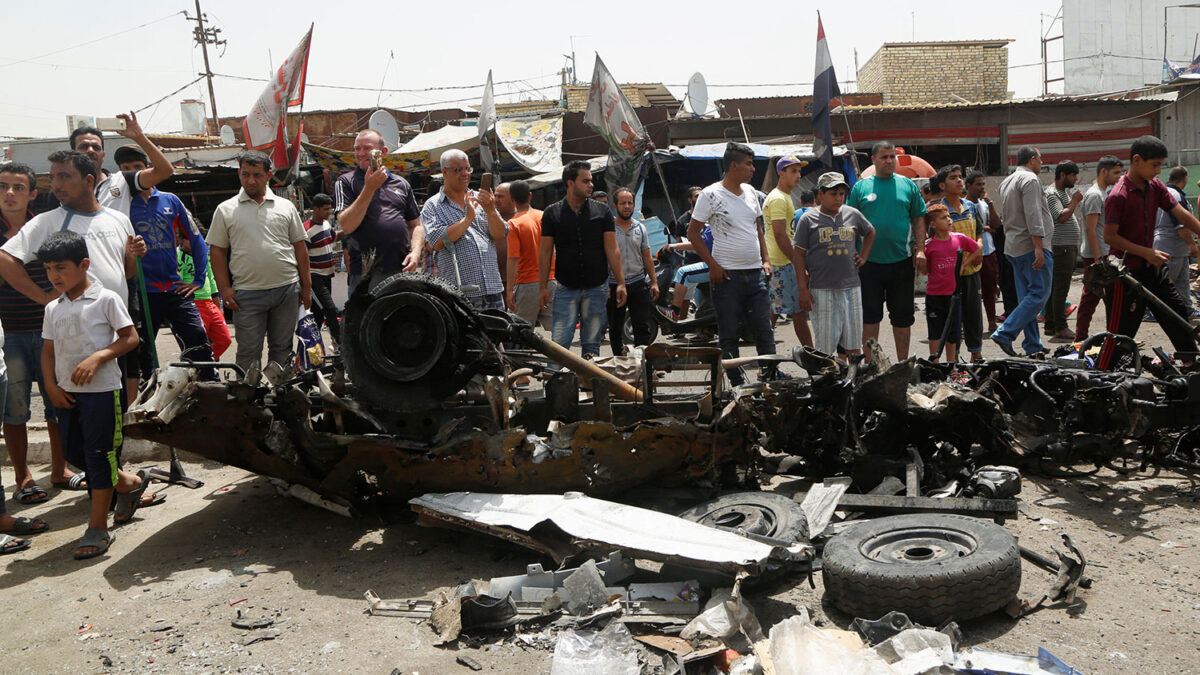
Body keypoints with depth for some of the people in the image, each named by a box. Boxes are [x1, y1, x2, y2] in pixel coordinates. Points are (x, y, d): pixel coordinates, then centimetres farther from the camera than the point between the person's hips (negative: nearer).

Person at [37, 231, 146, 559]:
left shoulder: (106, 299, -8)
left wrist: (98, 357, -21)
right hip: (67, 392, 7)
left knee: (98, 453, -2)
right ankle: (129, 484, 34)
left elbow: (130, 338, -8)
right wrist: (51, 385, 0)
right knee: (74, 451, 12)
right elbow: (48, 350, 13)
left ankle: (98, 528, 5)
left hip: (101, 388, -7)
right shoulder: (53, 309, 9)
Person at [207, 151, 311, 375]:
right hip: (247, 293, -2)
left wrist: (306, 286, 7)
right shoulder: (226, 210, 6)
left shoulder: (285, 207, 10)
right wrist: (224, 288, -3)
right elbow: (217, 250, 6)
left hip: (287, 289, 2)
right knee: (248, 353, 1)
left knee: (282, 348, 10)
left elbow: (300, 247, 11)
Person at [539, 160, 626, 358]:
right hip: (566, 288, -1)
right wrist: (543, 287, 0)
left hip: (596, 288, 1)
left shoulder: (602, 211, 4)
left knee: (592, 344, 7)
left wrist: (620, 283, -4)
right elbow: (545, 252, 4)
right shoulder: (552, 213, 2)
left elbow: (612, 249, 3)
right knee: (559, 344, -6)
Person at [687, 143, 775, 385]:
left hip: (756, 273, 6)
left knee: (765, 330, 7)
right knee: (729, 335, 3)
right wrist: (713, 265, -12)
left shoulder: (751, 192, 12)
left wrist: (766, 260, 10)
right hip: (727, 274, -5)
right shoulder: (710, 194, -7)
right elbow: (693, 233, -6)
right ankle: (737, 383, 12)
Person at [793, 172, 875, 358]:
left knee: (854, 344, 7)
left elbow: (870, 232, 29)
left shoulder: (853, 214, 9)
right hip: (822, 290, -3)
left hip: (851, 287, 4)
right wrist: (803, 289, -7)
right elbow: (798, 254, -2)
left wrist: (863, 256, 15)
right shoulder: (808, 219, -1)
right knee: (824, 345, 0)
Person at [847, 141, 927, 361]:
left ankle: (903, 364, 19)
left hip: (902, 261, 1)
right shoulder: (861, 187, 4)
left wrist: (920, 250, -2)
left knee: (902, 316, 8)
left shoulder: (907, 185, 7)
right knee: (870, 315, 4)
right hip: (870, 261, -1)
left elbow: (918, 219, 8)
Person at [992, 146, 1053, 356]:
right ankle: (1004, 333, -16)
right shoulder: (1030, 179, -9)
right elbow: (1033, 215, -19)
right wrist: (1039, 247, -23)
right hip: (1031, 245, -10)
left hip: (1013, 246, 10)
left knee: (1027, 296, 8)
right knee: (1039, 293, -9)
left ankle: (1033, 346, 9)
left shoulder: (1006, 182, 20)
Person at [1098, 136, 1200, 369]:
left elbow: (1181, 213, 1)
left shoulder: (1155, 187, 4)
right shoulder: (1118, 196, -19)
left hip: (1151, 267, 8)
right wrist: (1147, 252, -23)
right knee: (1120, 332, -5)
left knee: (1177, 311, 17)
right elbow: (1109, 237, -20)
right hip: (1126, 271, -8)